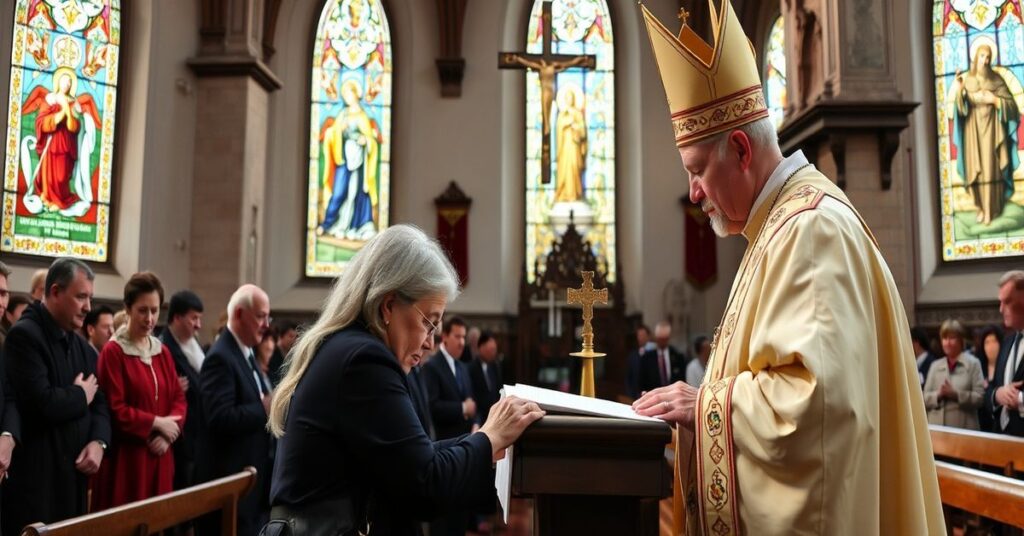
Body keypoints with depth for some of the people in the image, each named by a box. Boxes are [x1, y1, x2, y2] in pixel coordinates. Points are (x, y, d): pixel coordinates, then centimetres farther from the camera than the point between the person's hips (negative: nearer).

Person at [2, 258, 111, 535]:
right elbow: (42, 403, -25)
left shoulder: (81, 344, 16)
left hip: (75, 473, 8)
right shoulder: (24, 335, -12)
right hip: (35, 478, -8)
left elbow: (99, 401, 13)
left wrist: (98, 441, -5)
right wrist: (80, 395, -6)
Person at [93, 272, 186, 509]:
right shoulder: (113, 352, -8)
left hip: (159, 455, 6)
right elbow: (115, 409, -12)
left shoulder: (163, 351, 11)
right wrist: (157, 422, -11)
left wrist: (168, 432, -7)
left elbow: (179, 398, 10)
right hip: (126, 457, -6)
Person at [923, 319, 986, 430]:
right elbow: (925, 399, 9)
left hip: (964, 428, -3)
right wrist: (938, 395, -10)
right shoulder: (935, 365, 12)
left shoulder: (973, 363, 3)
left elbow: (979, 397, -6)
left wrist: (955, 394, -17)